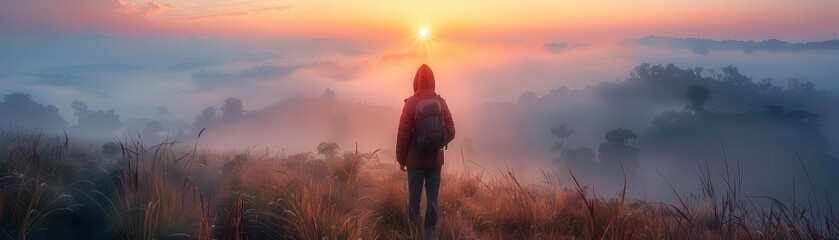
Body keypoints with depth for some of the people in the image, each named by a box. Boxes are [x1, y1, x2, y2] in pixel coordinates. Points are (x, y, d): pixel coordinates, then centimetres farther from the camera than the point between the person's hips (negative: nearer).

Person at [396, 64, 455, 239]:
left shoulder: (411, 103, -12)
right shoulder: (441, 102, -3)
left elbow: (403, 135, -11)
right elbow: (450, 133, 0)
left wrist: (401, 159, 1)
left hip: (415, 160, -2)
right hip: (435, 160, 2)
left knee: (414, 197, 7)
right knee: (432, 197, 8)